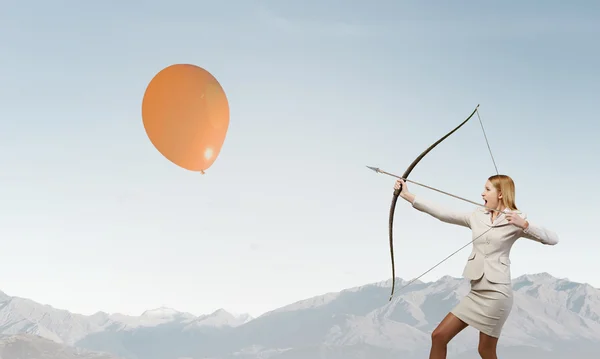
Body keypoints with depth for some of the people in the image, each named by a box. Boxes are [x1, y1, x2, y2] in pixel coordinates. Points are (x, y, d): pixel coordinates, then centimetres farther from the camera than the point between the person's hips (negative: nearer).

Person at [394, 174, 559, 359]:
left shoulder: (516, 220, -5)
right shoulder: (477, 216, 9)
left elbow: (553, 238, -9)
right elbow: (442, 213, 6)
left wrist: (524, 224, -22)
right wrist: (407, 195, 4)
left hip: (496, 293, -6)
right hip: (476, 292, 6)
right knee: (439, 336, 3)